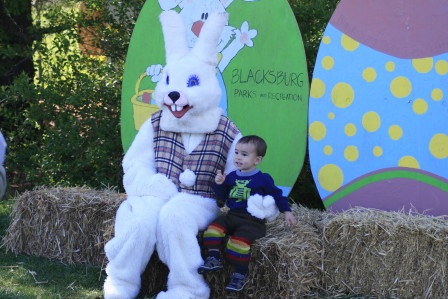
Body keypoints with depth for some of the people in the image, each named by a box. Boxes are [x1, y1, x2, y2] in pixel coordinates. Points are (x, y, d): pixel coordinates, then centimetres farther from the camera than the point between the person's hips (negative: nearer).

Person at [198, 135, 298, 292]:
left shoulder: (263, 179, -3)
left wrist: (287, 212, 1)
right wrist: (219, 184, -3)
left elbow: (277, 195, 5)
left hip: (253, 220, -6)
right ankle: (213, 259, -13)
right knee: (214, 227, -16)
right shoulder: (231, 176, 11)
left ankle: (241, 274, -17)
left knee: (239, 240, -28)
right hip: (232, 215, 6)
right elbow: (222, 196, 15)